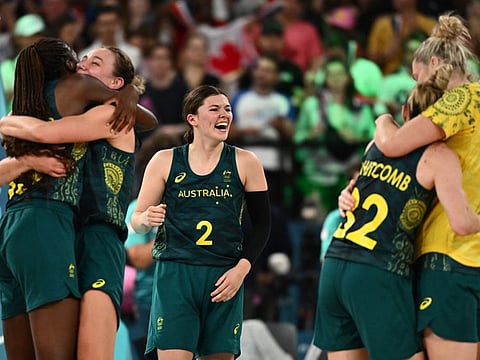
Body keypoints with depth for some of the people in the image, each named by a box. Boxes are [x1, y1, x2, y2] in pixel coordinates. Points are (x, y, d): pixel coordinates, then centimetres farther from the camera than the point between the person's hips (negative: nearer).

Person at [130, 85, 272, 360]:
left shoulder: (244, 163, 6)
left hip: (224, 278, 1)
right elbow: (136, 221, 10)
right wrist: (146, 220, -15)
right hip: (174, 274, -1)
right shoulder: (165, 161, 5)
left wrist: (241, 269, -3)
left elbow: (262, 223, 9)